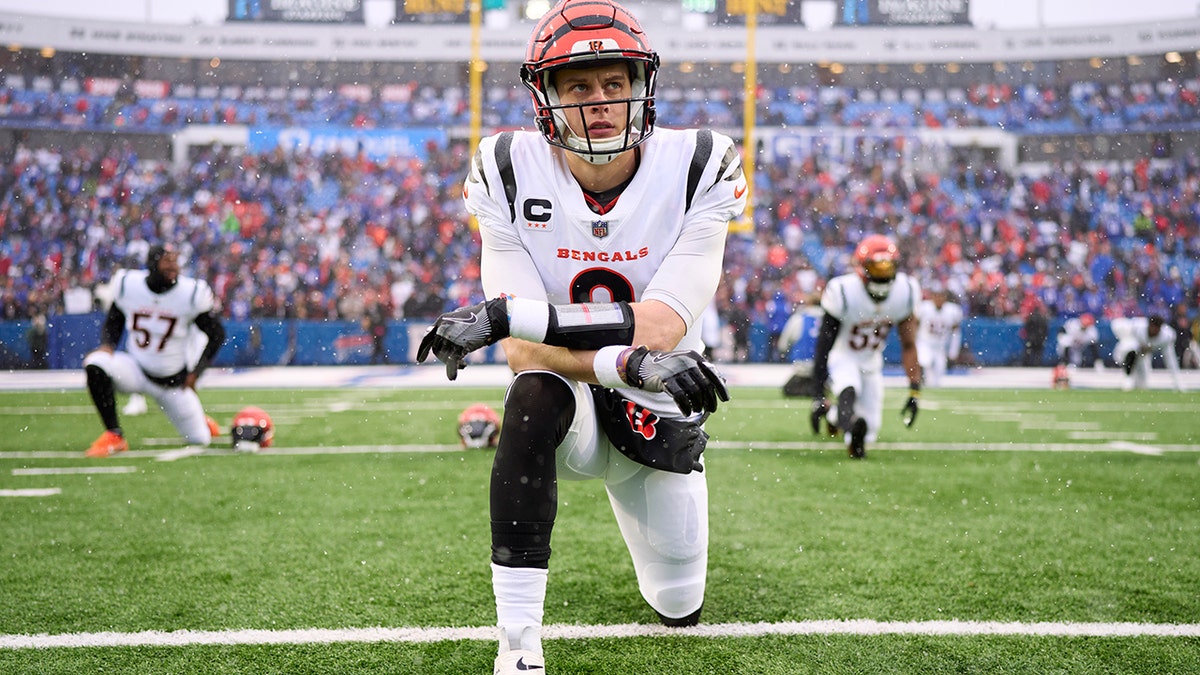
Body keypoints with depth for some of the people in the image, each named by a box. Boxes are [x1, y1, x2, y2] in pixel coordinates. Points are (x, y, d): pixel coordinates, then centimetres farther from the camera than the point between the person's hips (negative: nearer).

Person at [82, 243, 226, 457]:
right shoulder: (127, 285, -10)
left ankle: (198, 420, 43)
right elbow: (113, 322, 8)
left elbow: (217, 335, -3)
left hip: (172, 379, -1)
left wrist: (197, 371, -9)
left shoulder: (192, 293, -16)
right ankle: (114, 436, -18)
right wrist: (107, 345, -12)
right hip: (135, 369, 1)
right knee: (95, 365, -31)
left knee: (199, 440, 2)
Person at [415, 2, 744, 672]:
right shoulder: (510, 175, -15)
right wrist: (627, 363, -41)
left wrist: (507, 314, -38)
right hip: (568, 406, -1)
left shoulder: (698, 170, -18)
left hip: (658, 413, 1)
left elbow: (662, 329, -29)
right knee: (535, 396, -38)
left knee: (679, 607, 10)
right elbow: (524, 352, -22)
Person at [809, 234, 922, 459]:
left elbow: (909, 345, -8)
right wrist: (818, 395, -27)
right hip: (842, 358, -4)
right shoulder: (843, 292, -28)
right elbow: (824, 347, -24)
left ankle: (832, 414, 28)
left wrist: (915, 392, -14)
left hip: (870, 361, 4)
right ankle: (852, 432, -60)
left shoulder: (905, 292, -17)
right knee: (849, 390, -38)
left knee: (869, 434, 4)